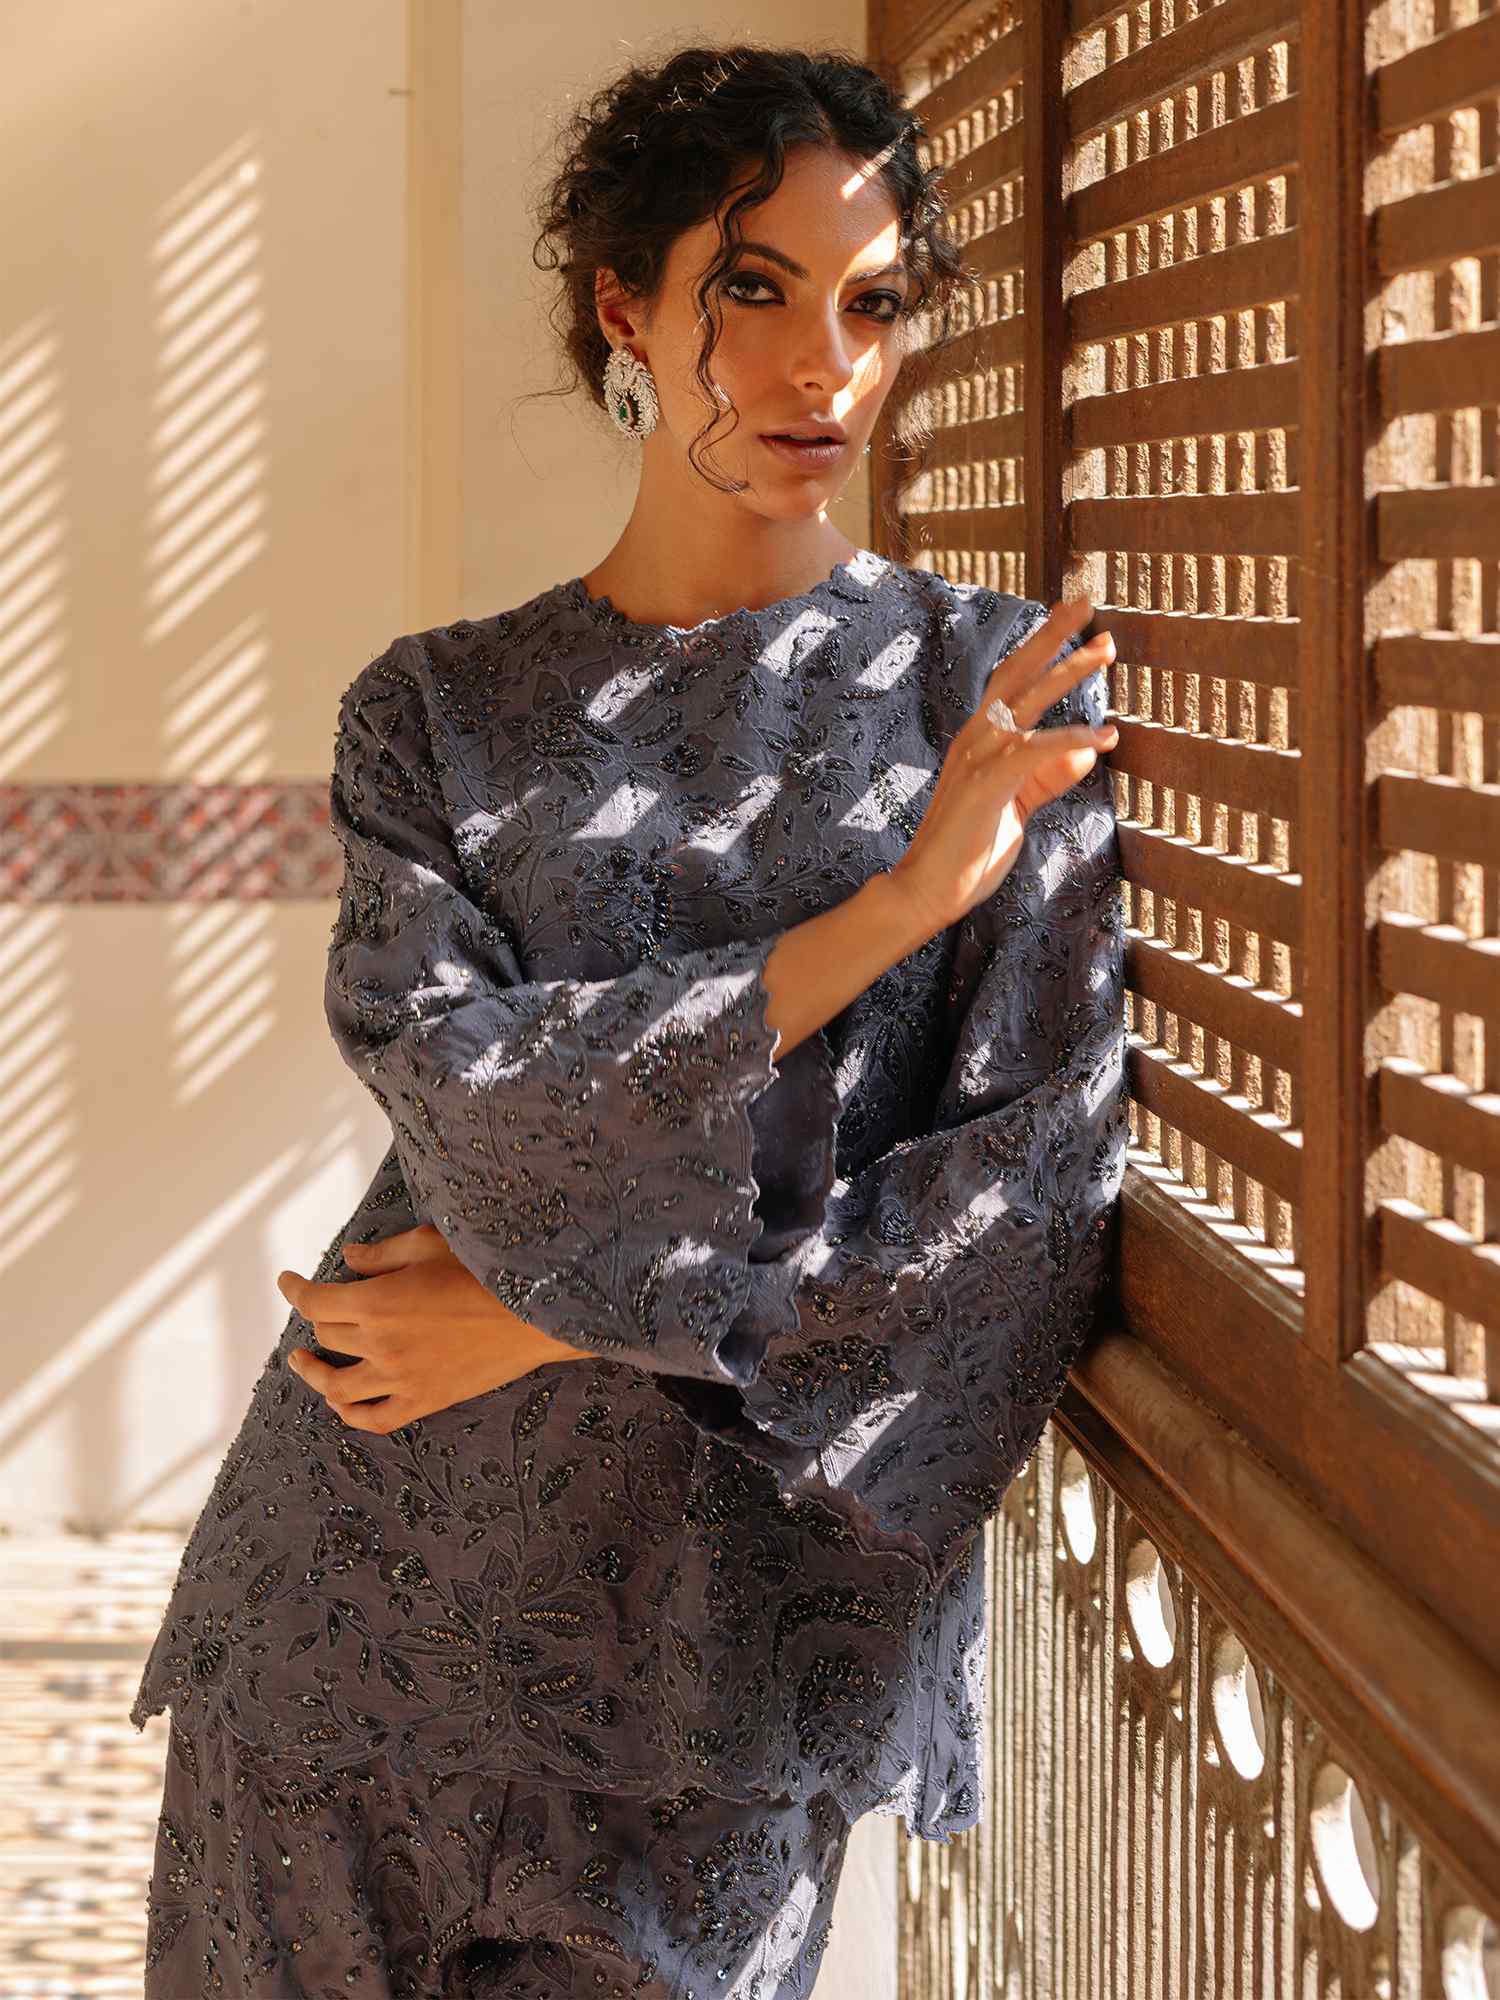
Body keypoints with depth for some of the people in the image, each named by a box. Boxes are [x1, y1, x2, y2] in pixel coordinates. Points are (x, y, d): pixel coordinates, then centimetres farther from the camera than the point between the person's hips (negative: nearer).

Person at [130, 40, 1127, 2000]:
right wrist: (890, 904, -20)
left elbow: (1039, 1183, -8)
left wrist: (556, 1316, -11)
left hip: (730, 1604, -1)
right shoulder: (438, 709, 4)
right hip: (376, 1593, 2)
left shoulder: (1006, 680, 0)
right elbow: (450, 1087, -12)